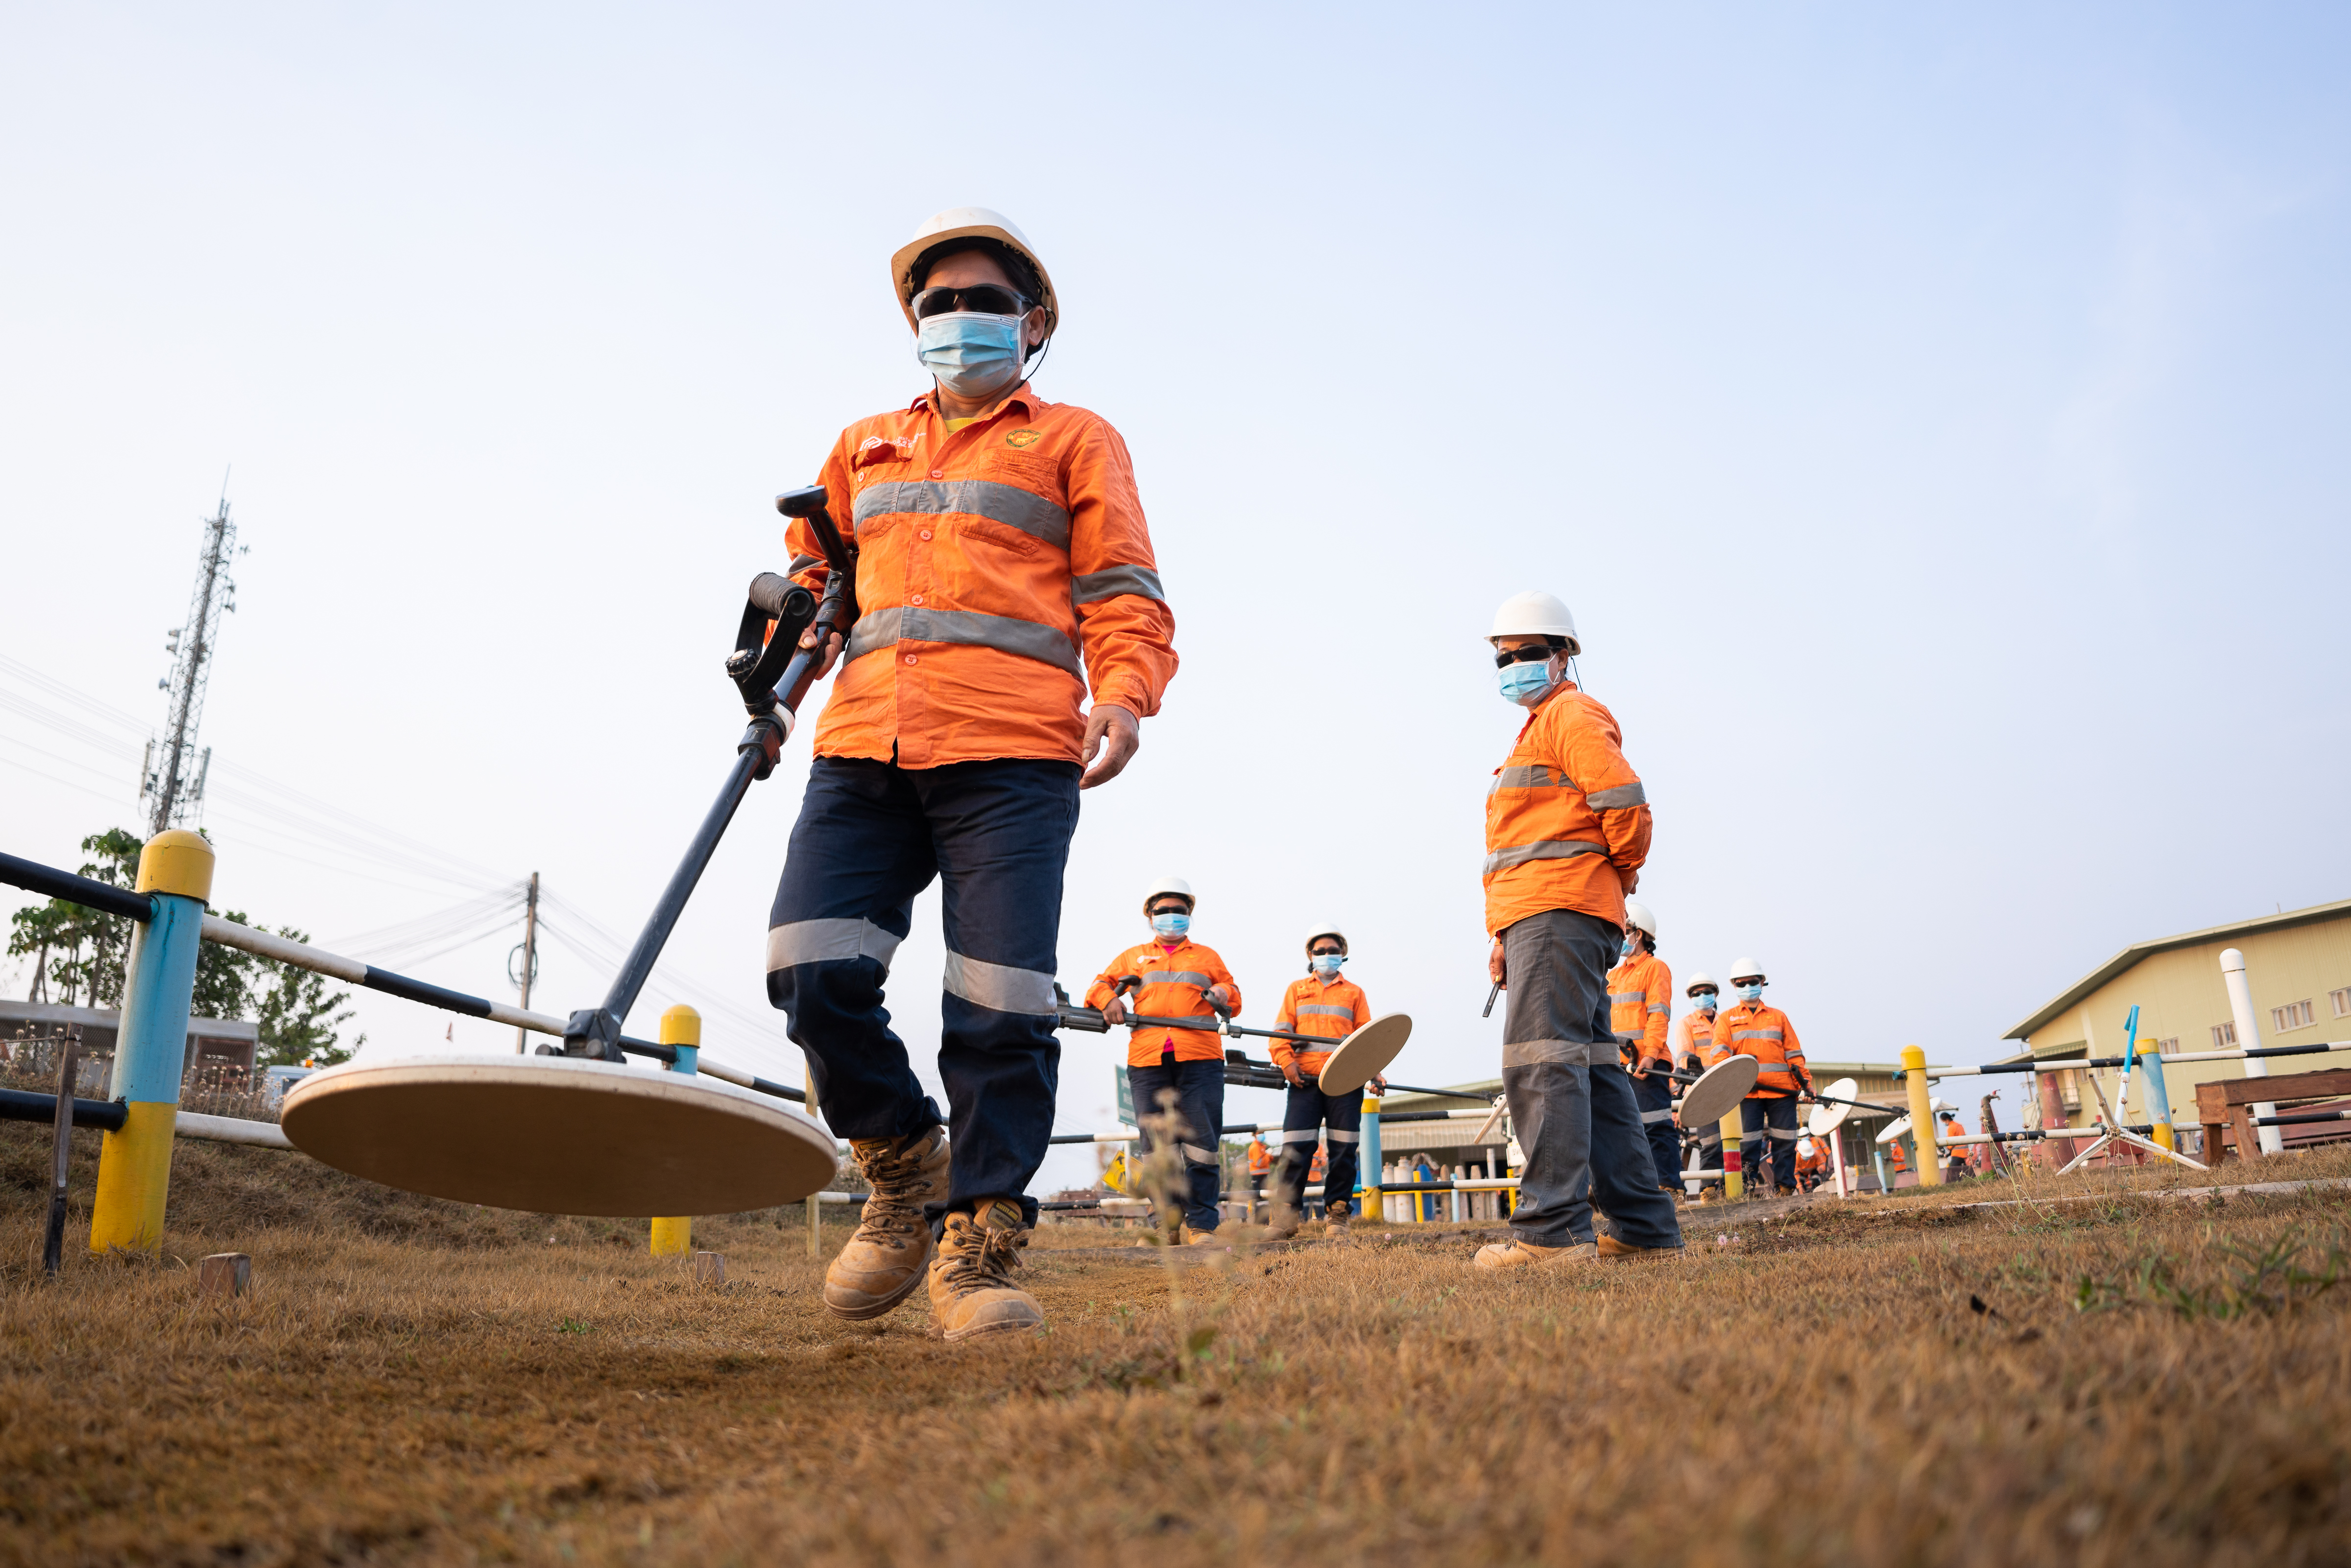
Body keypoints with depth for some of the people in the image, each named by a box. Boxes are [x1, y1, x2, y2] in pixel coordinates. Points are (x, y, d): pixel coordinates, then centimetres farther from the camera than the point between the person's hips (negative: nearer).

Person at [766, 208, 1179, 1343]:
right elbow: (812, 574, 31)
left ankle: (976, 1244, 5)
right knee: (813, 969, -13)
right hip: (863, 749, 4)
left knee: (999, 1008, -10)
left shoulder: (1074, 440, 17)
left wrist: (1125, 693, -13)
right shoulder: (863, 447, 28)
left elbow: (1122, 589, 7)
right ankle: (904, 1172, 11)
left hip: (1012, 752, -3)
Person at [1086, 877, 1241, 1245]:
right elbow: (1100, 985, 21)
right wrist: (1108, 999, -1)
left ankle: (1200, 1225, -5)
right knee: (1158, 1148, 0)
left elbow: (1234, 1001, 22)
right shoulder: (1133, 957, 23)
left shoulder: (1207, 957, 22)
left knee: (1202, 1145, -8)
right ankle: (1170, 1224, 10)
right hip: (1148, 1063, 1)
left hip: (1200, 1062, -1)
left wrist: (1224, 993, -1)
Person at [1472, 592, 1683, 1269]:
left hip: (1558, 910, -11)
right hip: (1544, 917, 11)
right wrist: (1504, 936, 22)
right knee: (1592, 1068, 9)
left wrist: (1622, 867, 1)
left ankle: (1553, 1228, -20)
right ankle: (1646, 1227, 12)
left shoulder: (1571, 714, -2)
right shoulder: (1538, 730, 30)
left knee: (1542, 1061, -17)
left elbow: (1626, 802, -16)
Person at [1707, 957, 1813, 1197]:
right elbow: (1721, 1051, 2)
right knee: (1748, 1142, -6)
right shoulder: (1727, 1018, 15)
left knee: (1785, 1141, 0)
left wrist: (1805, 1082, 5)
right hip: (1747, 1090, -2)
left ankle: (1785, 1188, 6)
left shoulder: (1778, 1016, 20)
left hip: (1781, 1088, 2)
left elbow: (1793, 1053, 17)